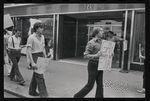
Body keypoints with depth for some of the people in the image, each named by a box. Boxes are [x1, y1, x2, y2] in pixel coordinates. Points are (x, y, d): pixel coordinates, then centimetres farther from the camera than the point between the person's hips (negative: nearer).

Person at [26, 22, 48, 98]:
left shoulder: (42, 37, 9)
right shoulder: (31, 37, -13)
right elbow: (28, 50, -17)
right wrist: (32, 63, -23)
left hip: (41, 56, 7)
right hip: (35, 57, -7)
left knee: (35, 75, 16)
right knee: (39, 76, -7)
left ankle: (32, 91, 32)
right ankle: (43, 95, 1)